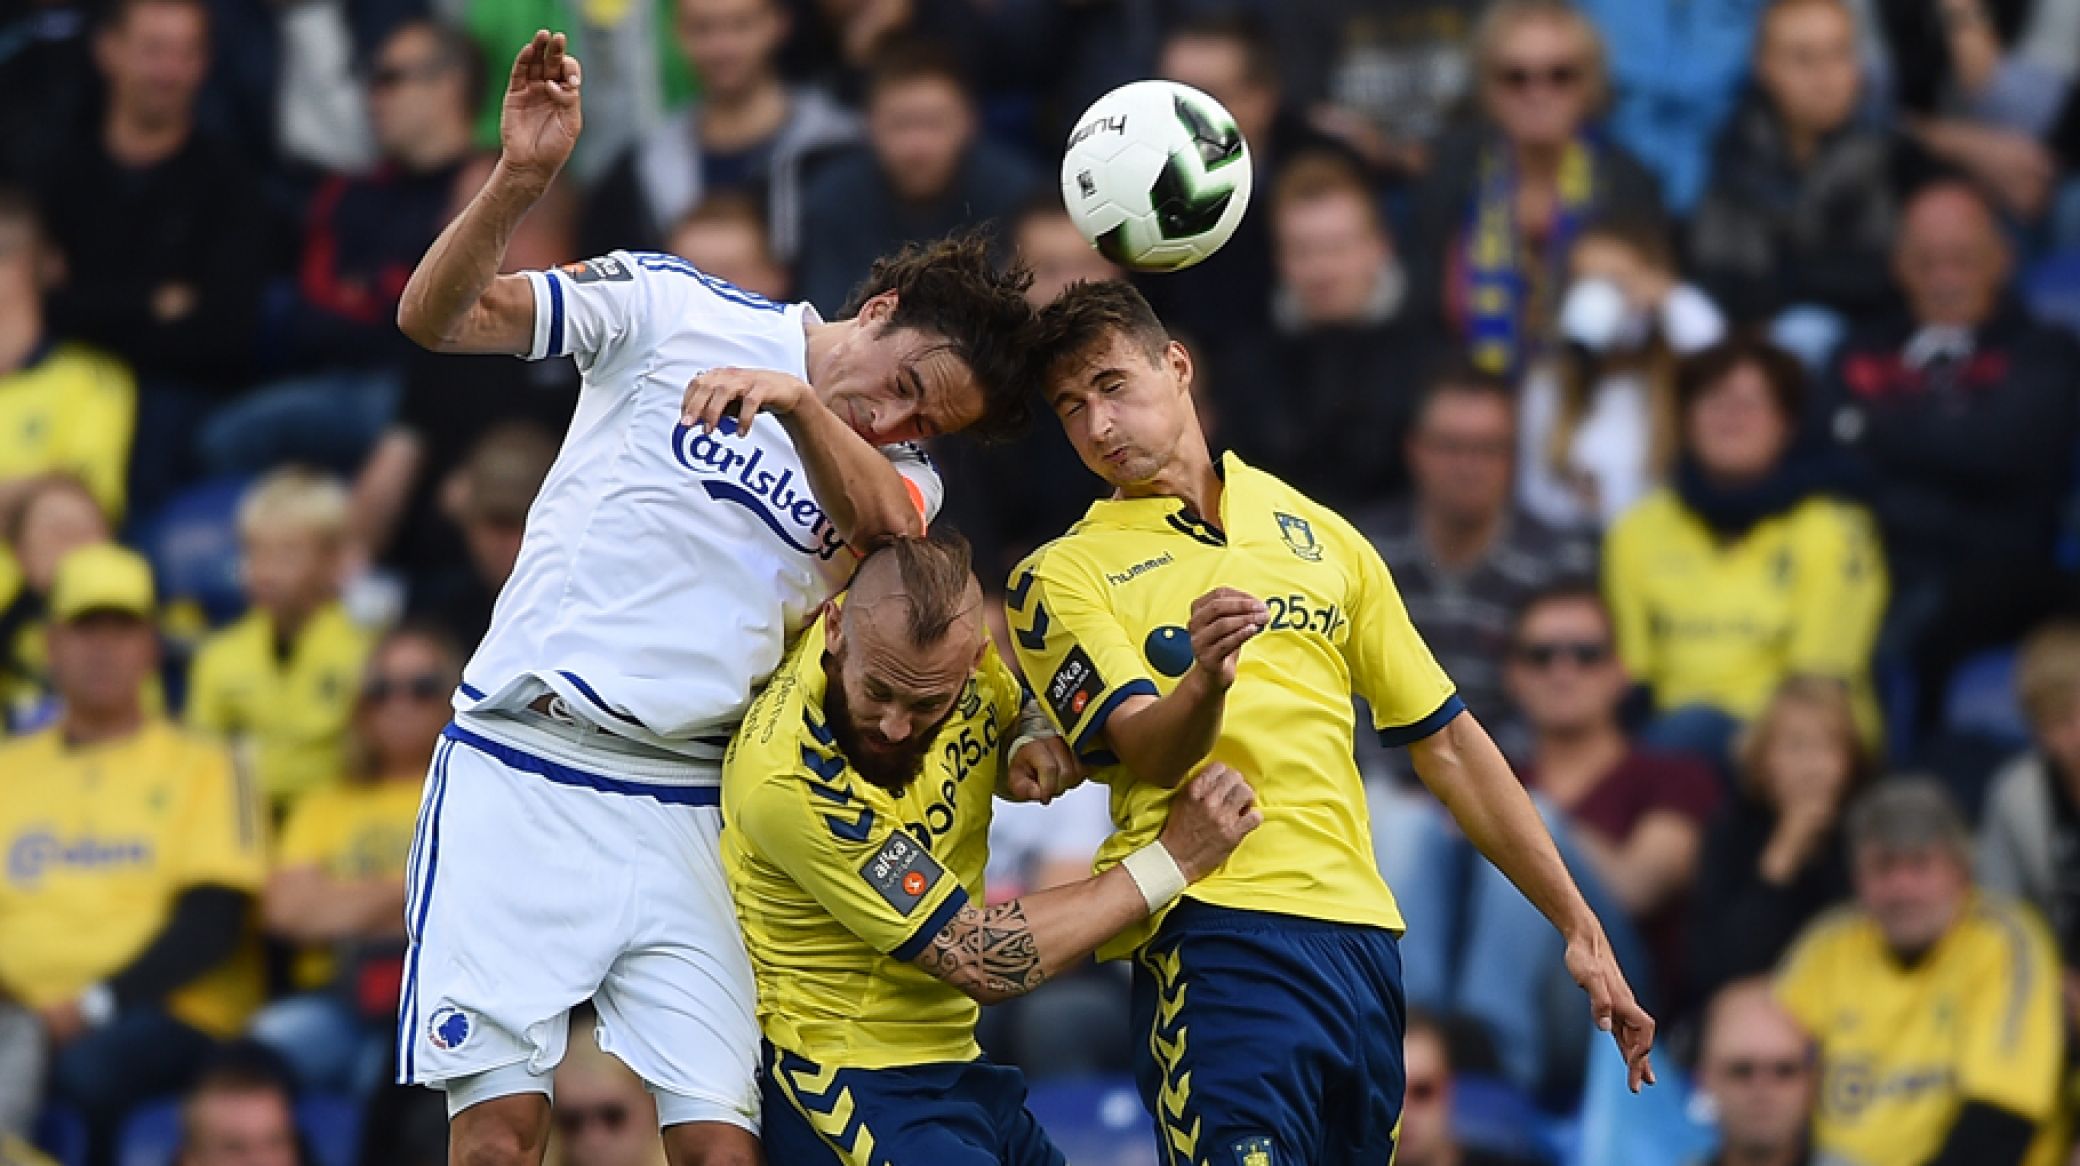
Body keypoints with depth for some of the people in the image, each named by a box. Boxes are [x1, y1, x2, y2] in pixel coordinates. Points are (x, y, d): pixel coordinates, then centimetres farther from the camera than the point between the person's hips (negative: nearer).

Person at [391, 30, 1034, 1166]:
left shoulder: (904, 472, 12)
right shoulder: (677, 308, 4)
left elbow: (886, 520, -13)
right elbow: (435, 318, -2)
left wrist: (795, 400, -30)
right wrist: (519, 179, -19)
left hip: (682, 814, 3)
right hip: (517, 773, -3)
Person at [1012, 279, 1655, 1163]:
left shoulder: (1319, 536, 17)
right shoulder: (1063, 577, 5)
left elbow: (1444, 740, 20)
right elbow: (1150, 751, -10)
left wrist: (1579, 926, 18)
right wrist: (1205, 683, -34)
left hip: (1361, 932, 5)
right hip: (1215, 926, -4)